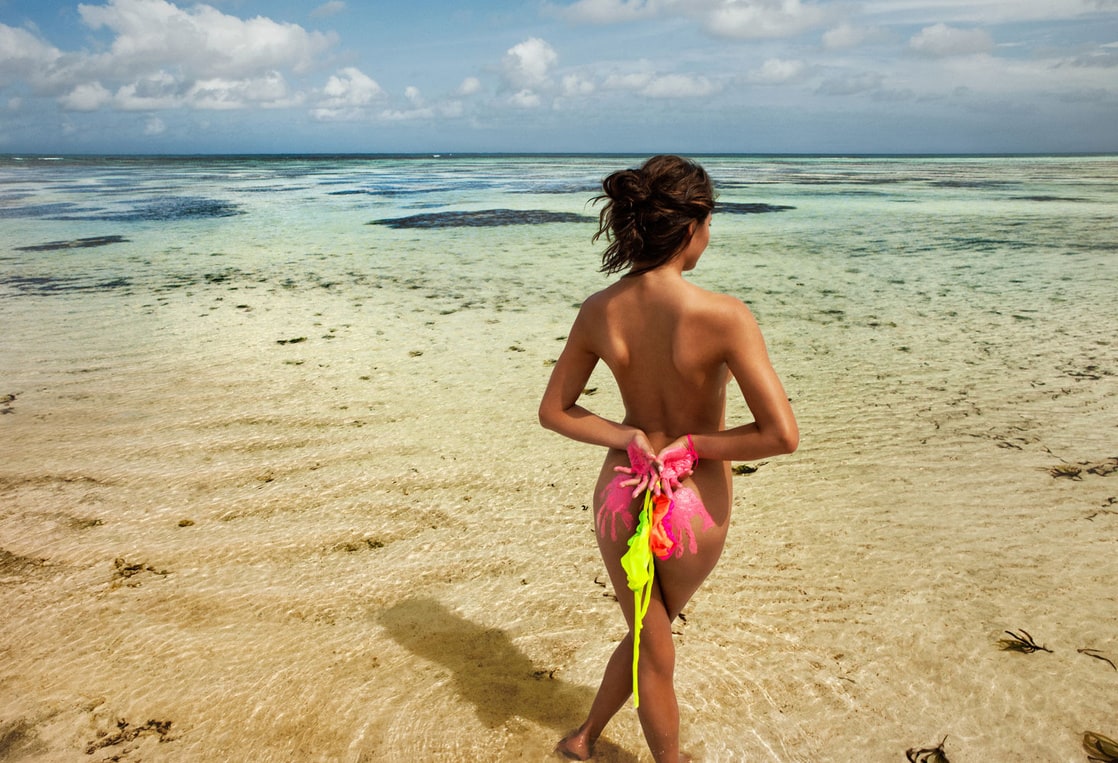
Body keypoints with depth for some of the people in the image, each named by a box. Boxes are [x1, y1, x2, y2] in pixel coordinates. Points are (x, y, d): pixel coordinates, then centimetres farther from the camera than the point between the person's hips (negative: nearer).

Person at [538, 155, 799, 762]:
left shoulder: (598, 312, -10)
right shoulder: (723, 317, -24)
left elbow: (554, 411, 0)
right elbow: (782, 435, -24)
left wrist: (631, 441, -7)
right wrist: (694, 446, -12)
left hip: (620, 492, 2)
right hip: (695, 503, -2)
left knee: (650, 645, 24)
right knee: (654, 630, 29)